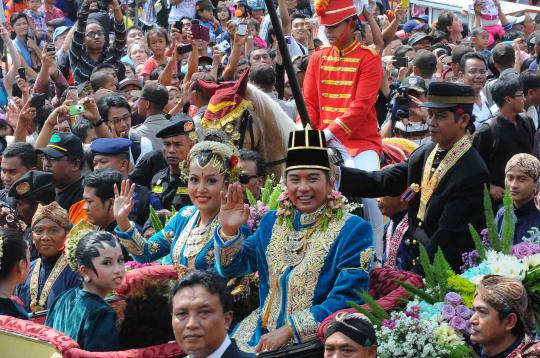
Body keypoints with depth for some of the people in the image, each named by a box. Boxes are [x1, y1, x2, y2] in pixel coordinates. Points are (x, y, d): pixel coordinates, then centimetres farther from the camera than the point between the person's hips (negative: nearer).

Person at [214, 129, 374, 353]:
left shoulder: (353, 230, -7)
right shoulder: (273, 222, 9)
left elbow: (347, 299, -14)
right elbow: (230, 268, 13)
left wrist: (289, 330, -20)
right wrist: (228, 231, -7)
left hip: (314, 340, -5)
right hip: (262, 334, 5)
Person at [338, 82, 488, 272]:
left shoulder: (473, 173, -19)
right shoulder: (424, 154, 5)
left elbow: (449, 235, -22)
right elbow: (384, 181, 0)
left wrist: (419, 271, -23)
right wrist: (335, 173, -12)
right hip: (416, 260, 7)